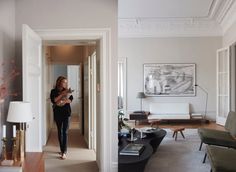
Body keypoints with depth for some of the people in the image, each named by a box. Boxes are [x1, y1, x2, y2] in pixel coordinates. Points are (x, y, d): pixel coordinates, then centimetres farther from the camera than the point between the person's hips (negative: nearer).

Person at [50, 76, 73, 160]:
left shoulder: (67, 90, 6)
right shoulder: (53, 91, 2)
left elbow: (71, 99, -3)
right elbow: (53, 100, -12)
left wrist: (64, 101, -19)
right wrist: (62, 94, -15)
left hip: (66, 113, -1)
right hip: (57, 113, 1)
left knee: (65, 132, -9)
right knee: (59, 131, 10)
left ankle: (64, 152, -12)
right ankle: (62, 149, 24)